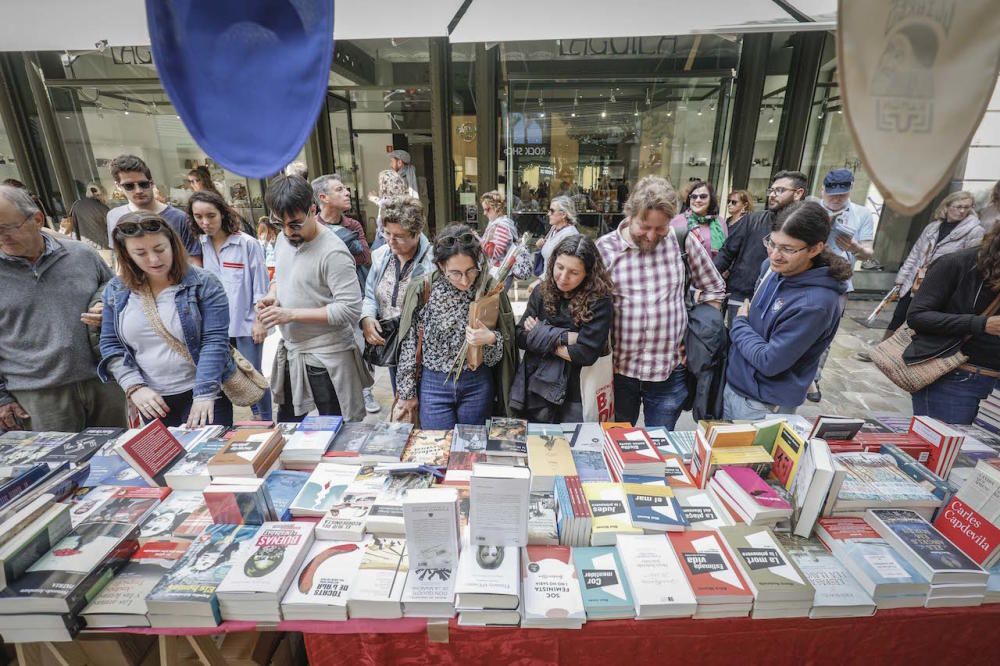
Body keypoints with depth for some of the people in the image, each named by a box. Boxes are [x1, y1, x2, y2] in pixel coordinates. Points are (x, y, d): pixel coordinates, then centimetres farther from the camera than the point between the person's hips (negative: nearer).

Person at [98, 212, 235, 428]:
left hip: (204, 395, -4)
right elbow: (110, 345, 8)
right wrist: (134, 387, -6)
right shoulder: (115, 291, 4)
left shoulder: (203, 283, -10)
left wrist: (205, 394, -22)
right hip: (152, 400, 4)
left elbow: (214, 341, -15)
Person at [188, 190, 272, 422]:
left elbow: (260, 286, -6)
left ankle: (265, 420, 19)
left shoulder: (247, 244, -7)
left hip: (246, 323, -4)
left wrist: (259, 321, -8)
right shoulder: (198, 245, 4)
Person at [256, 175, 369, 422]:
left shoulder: (333, 252, -22)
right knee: (286, 425, 24)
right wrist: (271, 296, -2)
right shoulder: (283, 239, 4)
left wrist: (292, 314, -24)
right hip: (291, 351, 8)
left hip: (327, 359, -8)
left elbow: (350, 309, -25)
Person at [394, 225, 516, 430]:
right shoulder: (423, 290, -11)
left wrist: (491, 339, -24)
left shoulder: (489, 289, -10)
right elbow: (409, 345, -2)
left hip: (477, 384, 1)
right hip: (434, 384, 0)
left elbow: (502, 352, -2)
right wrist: (407, 393, 2)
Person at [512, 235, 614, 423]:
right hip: (531, 389, 4)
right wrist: (563, 337, -15)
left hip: (570, 395, -3)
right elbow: (520, 336, -5)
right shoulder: (542, 292, 1)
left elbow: (586, 354, -18)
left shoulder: (598, 303, -10)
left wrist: (540, 336, -10)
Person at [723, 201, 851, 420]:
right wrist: (742, 322, -4)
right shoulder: (773, 268, -3)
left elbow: (769, 362, -24)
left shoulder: (816, 303, -25)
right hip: (732, 385, 7)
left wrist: (739, 324, -12)